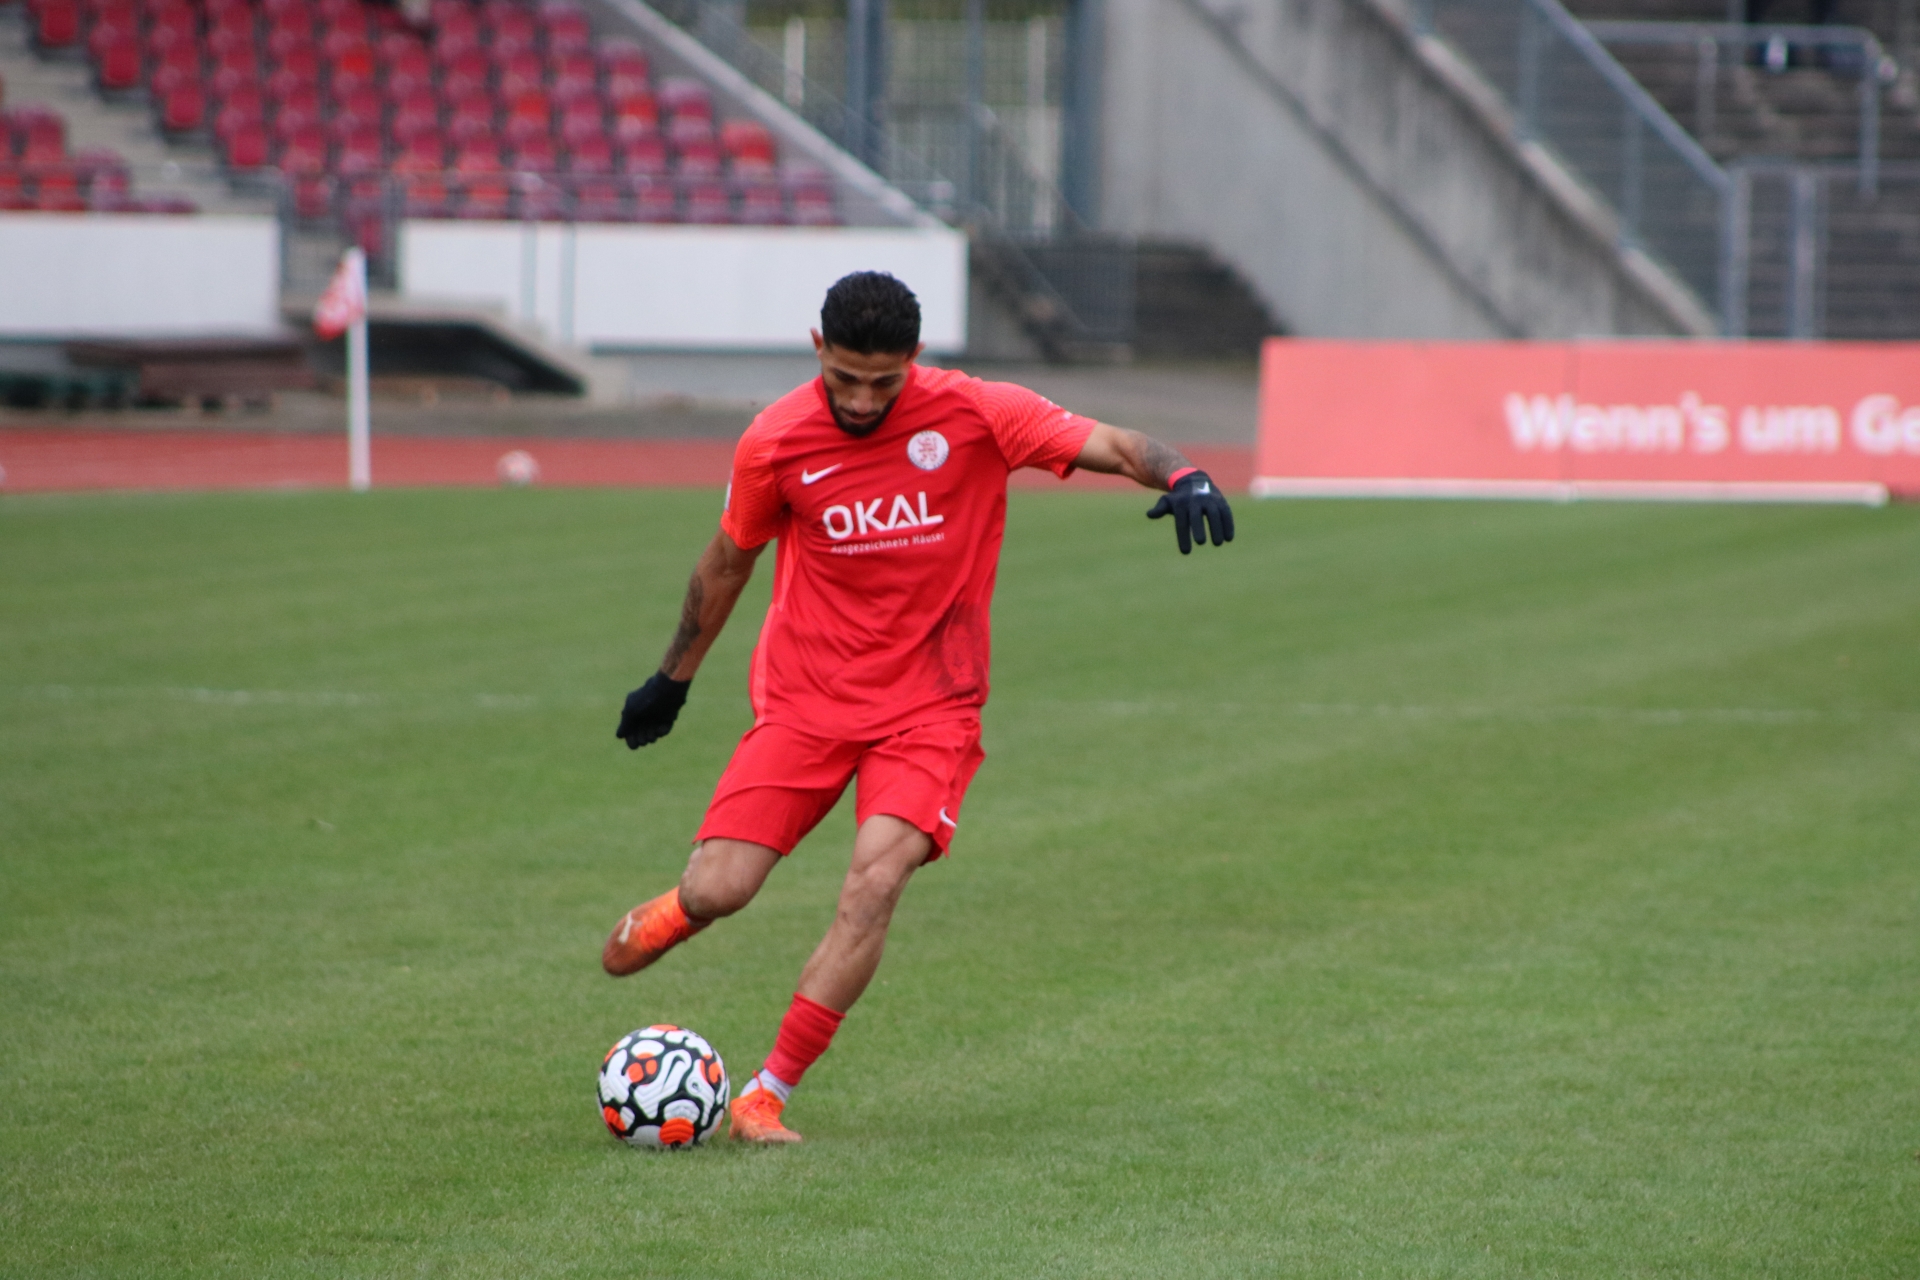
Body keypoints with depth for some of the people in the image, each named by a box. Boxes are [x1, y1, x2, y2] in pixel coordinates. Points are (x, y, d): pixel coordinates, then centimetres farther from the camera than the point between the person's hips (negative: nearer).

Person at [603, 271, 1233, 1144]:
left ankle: (766, 1097, -13)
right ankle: (675, 911, 31)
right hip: (803, 698, 1)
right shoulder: (776, 442, -5)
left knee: (875, 882, -23)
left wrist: (1181, 476, -33)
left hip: (928, 704, -1)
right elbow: (729, 558, 11)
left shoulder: (975, 416, -9)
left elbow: (1110, 446, -11)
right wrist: (673, 679, 21)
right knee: (719, 891, -10)